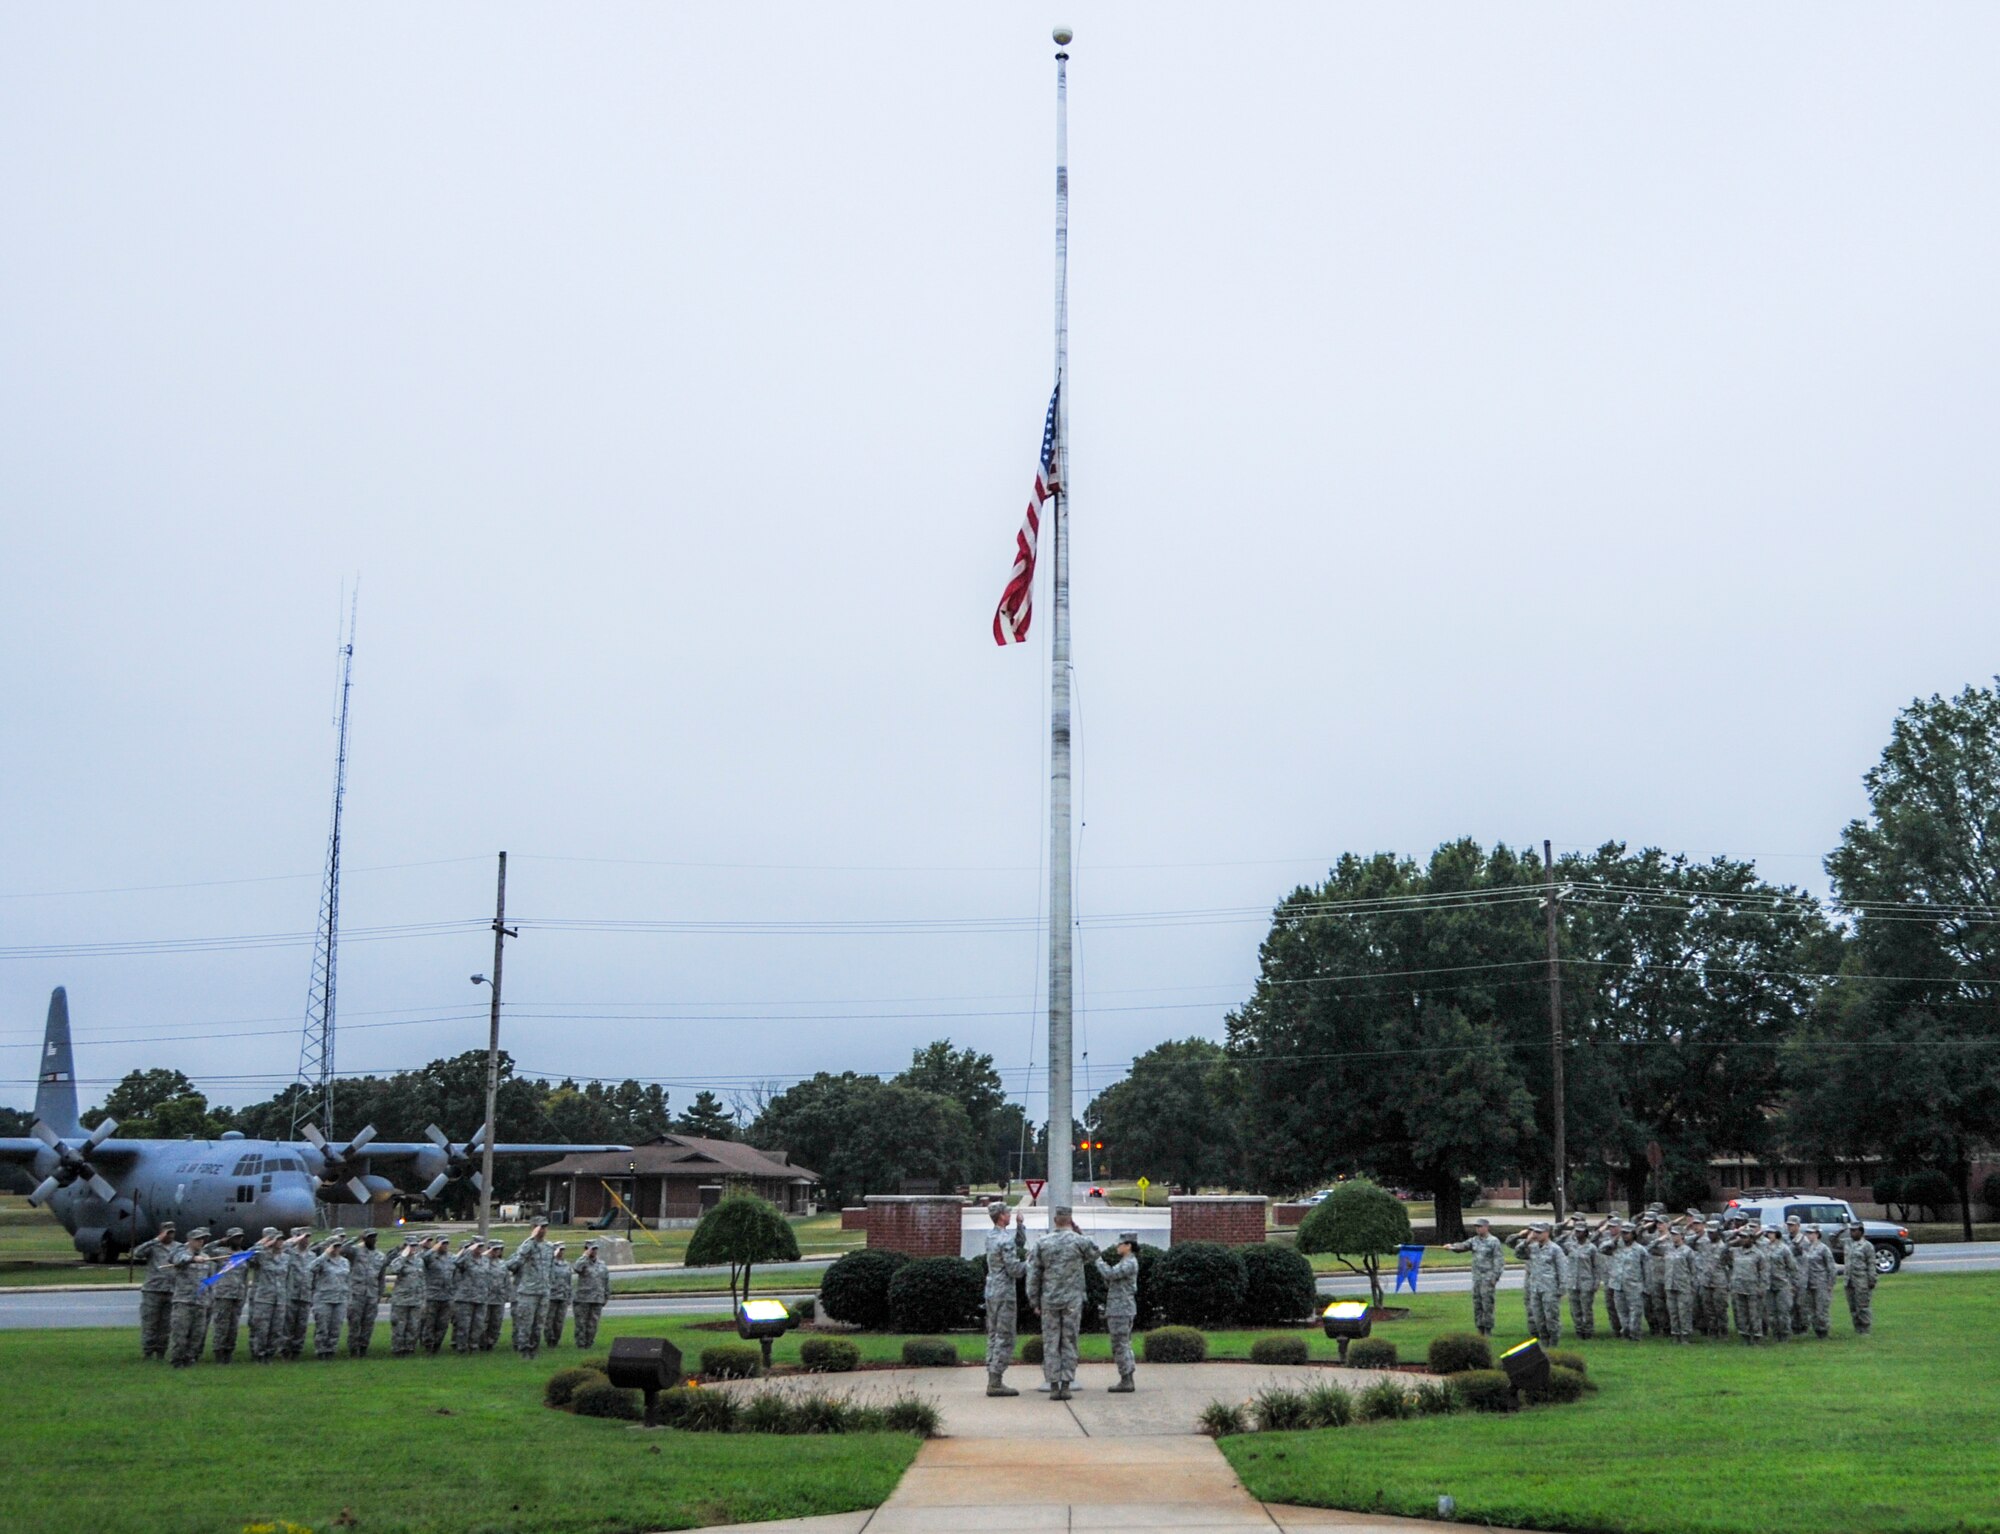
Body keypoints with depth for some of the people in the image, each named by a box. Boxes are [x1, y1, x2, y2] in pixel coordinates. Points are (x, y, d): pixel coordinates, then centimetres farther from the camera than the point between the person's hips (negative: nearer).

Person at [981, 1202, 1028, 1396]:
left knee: (993, 1336, 11)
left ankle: (993, 1379, 13)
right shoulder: (1005, 1240, -18)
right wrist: (1029, 1263, -3)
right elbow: (1014, 1270, -20)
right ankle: (996, 1382, -7)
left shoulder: (990, 1235, 9)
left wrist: (1019, 1224, 8)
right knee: (1005, 1338, -5)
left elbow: (1020, 1243, 18)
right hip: (1004, 1293, -9)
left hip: (991, 1291, 9)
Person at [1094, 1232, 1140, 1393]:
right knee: (1124, 1345, 12)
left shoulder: (1130, 1263, -14)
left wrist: (1099, 1261, -11)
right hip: (1121, 1309, 10)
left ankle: (1125, 1382, -5)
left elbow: (1110, 1274, -26)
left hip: (1121, 1309, -10)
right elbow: (1110, 1284, 18)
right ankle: (1128, 1381, 14)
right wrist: (1104, 1265, 4)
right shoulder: (1126, 1263, 18)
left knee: (1119, 1345, -7)